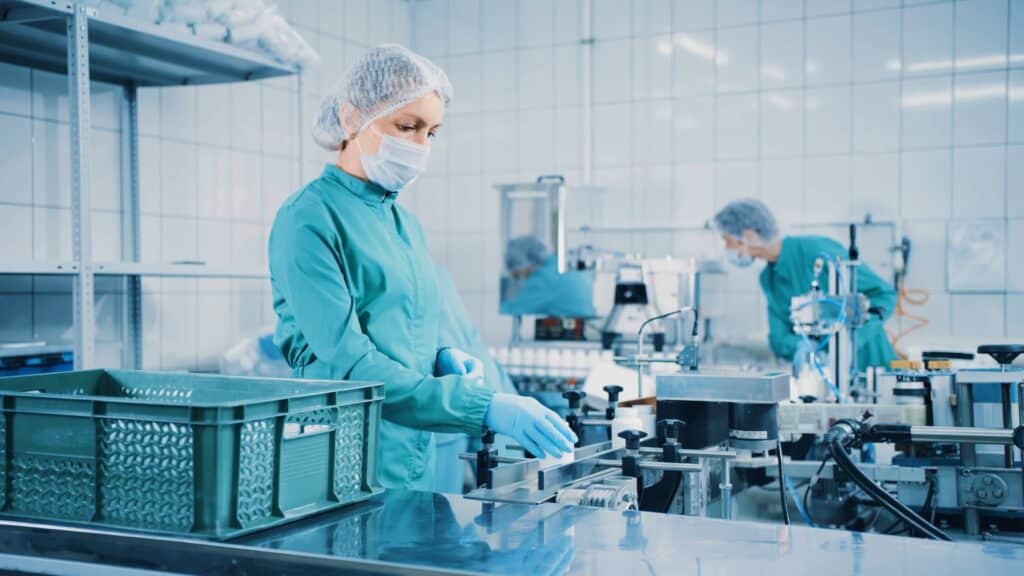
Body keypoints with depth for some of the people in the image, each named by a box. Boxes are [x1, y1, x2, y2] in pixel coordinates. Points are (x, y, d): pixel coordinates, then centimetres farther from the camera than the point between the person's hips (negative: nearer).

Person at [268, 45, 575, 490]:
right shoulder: (310, 218, -13)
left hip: (416, 460, 7)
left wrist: (442, 357, -1)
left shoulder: (406, 223, 12)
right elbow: (347, 363, -23)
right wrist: (486, 408, -29)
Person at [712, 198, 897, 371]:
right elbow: (780, 337, 6)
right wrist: (802, 349, -17)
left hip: (868, 363, -8)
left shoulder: (818, 251, -16)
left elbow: (885, 294, -14)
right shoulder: (768, 278, 8)